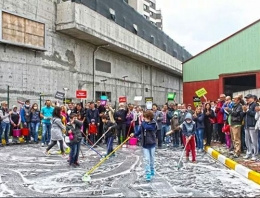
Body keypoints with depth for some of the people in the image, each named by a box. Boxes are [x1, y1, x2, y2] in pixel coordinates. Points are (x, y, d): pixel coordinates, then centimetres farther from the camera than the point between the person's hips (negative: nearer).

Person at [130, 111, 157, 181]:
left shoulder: (153, 124, -15)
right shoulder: (143, 123, -1)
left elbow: (147, 127, -32)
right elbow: (140, 131, 11)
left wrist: (144, 122, -16)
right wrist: (134, 134, -3)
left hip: (152, 144, -2)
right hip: (145, 144, 2)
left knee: (152, 159, 15)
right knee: (146, 159, -3)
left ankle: (152, 171, 36)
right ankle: (148, 174, 0)